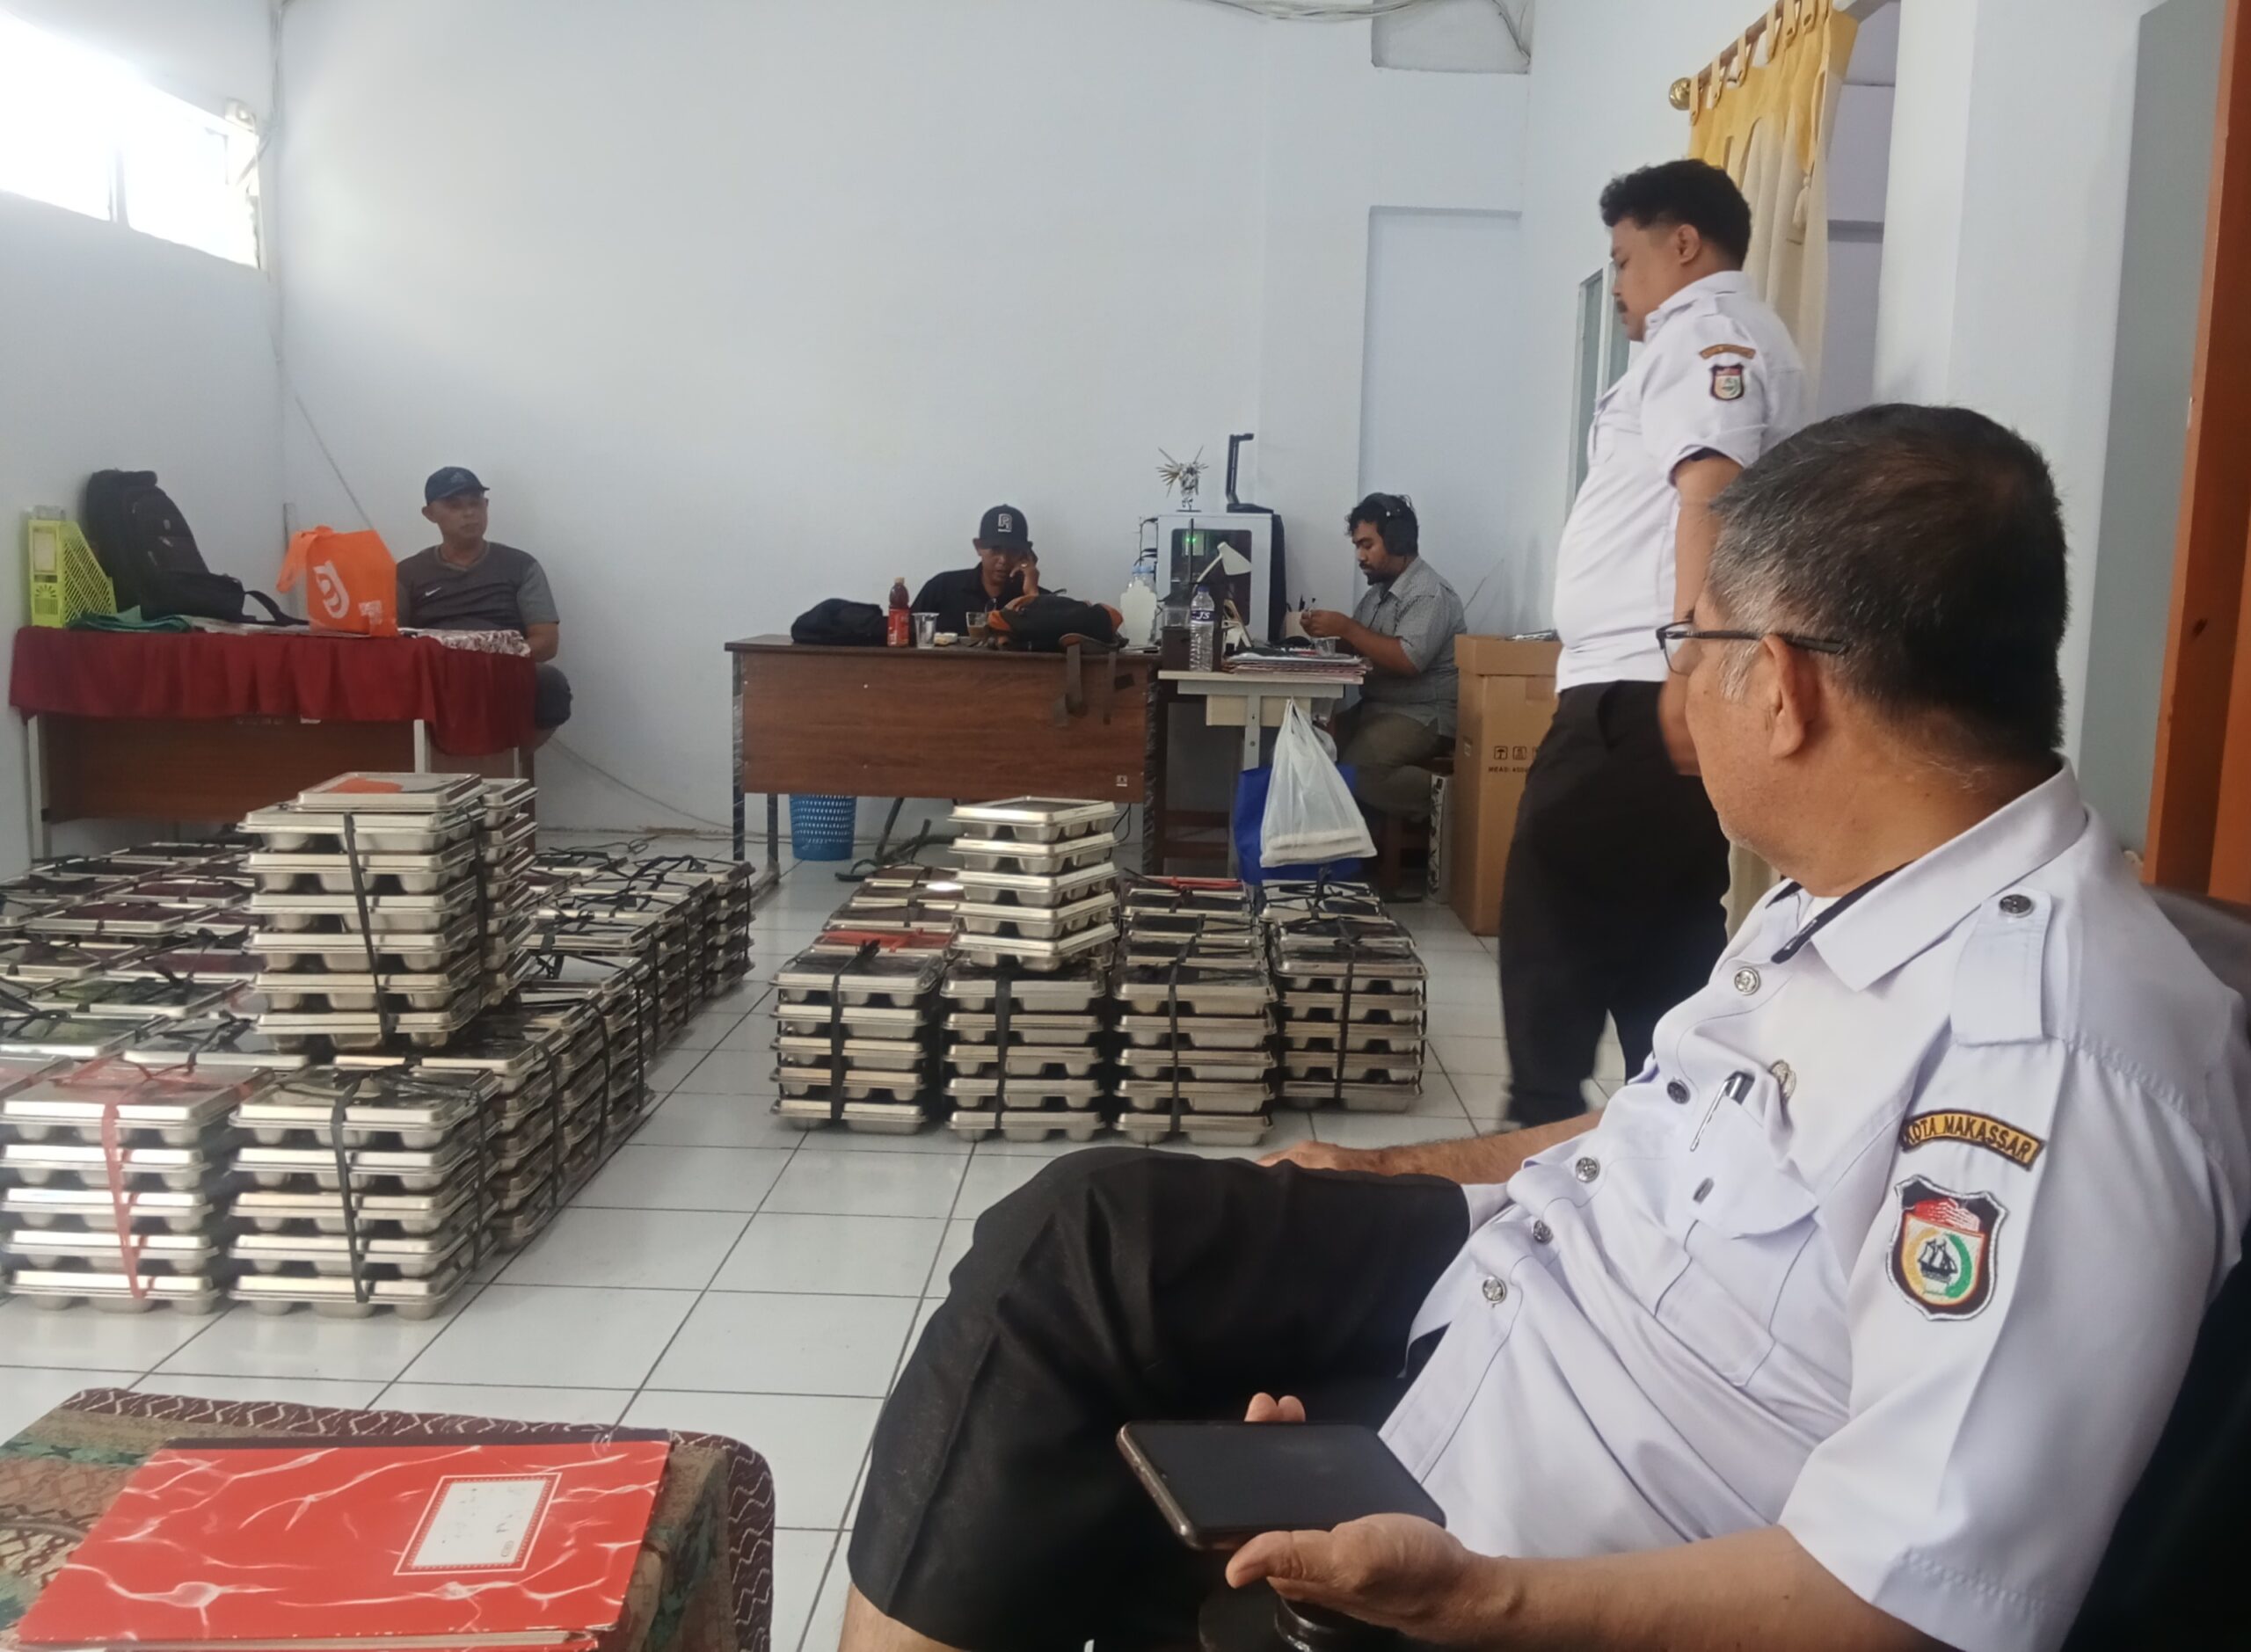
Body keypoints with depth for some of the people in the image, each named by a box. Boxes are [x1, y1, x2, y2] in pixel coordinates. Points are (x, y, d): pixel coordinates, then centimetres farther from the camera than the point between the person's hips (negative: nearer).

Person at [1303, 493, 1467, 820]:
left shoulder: (1429, 594, -15)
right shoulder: (1378, 591, 14)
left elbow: (1408, 660, -25)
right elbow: (1359, 646, 15)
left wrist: (1347, 627, -21)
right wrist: (1331, 634, -7)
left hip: (1423, 716, -9)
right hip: (1376, 707, 9)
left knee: (1355, 773, -27)